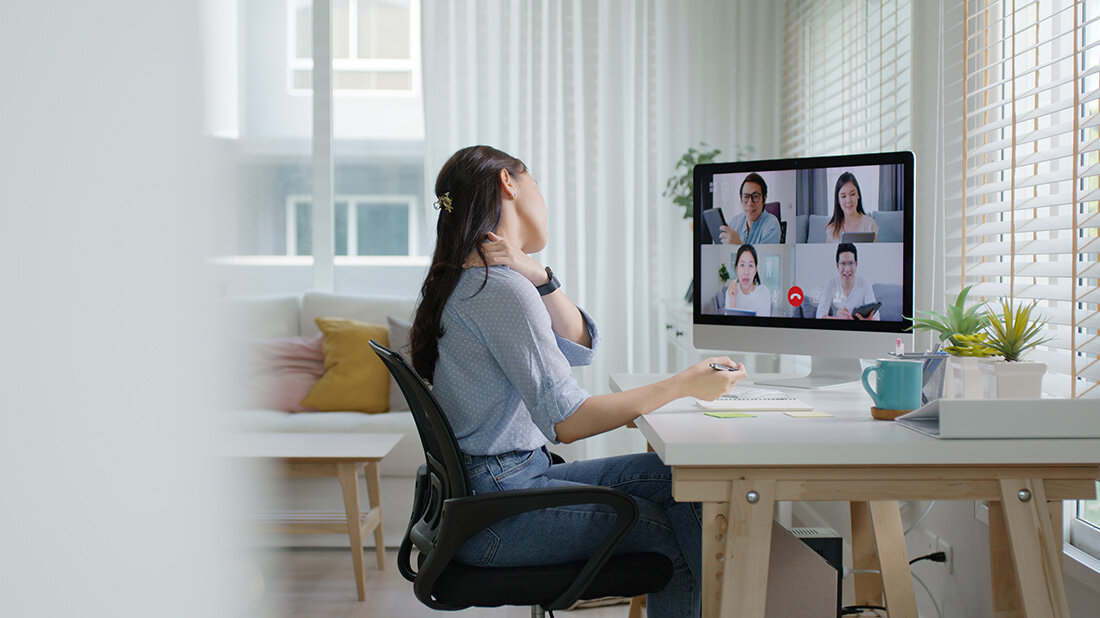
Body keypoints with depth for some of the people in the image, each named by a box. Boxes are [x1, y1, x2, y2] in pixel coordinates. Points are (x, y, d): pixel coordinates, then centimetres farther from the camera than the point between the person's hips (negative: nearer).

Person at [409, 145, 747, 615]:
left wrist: (538, 277, -3)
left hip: (509, 479, 10)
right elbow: (567, 421, -23)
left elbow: (580, 347, 13)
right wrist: (684, 385, -17)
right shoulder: (501, 289, -20)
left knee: (675, 480, 9)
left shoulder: (474, 279, 12)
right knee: (677, 531, -5)